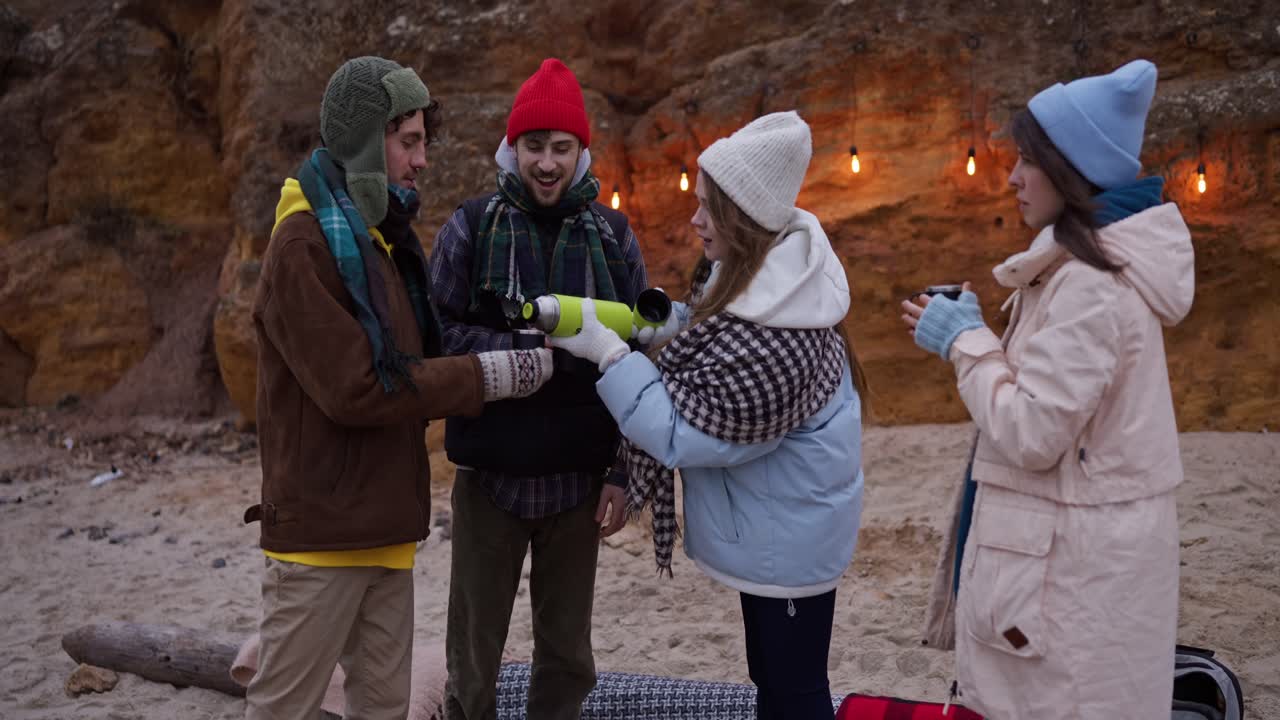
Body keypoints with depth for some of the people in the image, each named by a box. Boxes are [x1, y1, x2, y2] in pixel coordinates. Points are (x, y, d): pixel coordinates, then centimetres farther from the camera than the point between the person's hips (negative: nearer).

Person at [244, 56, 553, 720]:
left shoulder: (384, 240, 15)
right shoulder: (304, 245, -15)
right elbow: (357, 387, -21)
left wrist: (505, 357, 0)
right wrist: (491, 375, -18)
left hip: (384, 527, 8)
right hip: (324, 529, -8)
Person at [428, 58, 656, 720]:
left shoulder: (612, 234, 2)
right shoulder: (471, 228, -1)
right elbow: (437, 336, -7)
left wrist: (624, 474, -1)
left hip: (578, 479, 1)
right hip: (490, 475, -1)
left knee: (567, 653, 14)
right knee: (473, 657, 11)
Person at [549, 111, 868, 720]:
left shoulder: (771, 337, -32)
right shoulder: (769, 276, -1)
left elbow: (685, 433, -27)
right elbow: (716, 354, 15)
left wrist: (607, 352, -25)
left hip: (787, 532, -10)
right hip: (770, 523, 10)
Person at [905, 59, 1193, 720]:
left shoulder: (1088, 285, -23)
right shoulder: (1093, 262, 10)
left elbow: (1032, 433, -24)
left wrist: (964, 338, -13)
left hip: (1074, 556, -10)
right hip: (1076, 540, 10)